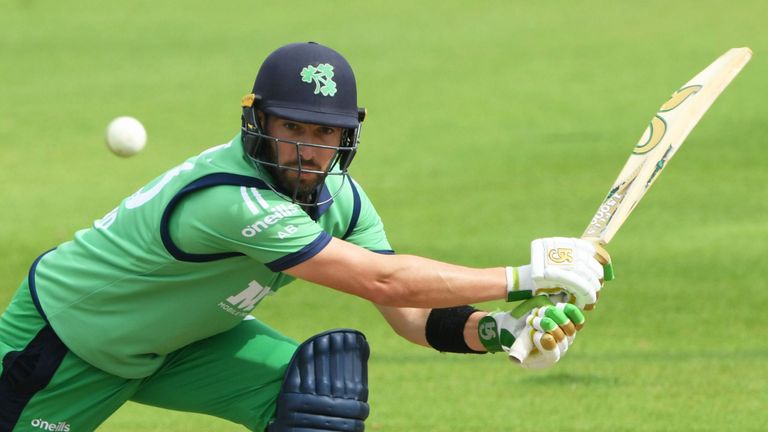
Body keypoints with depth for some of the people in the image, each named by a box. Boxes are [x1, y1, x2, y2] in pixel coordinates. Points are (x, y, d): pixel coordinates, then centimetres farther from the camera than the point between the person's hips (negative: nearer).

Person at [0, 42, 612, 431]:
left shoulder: (338, 198, -12)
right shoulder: (230, 199, -39)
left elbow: (409, 316, -13)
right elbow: (383, 281, -41)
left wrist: (498, 331, -32)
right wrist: (526, 277, -38)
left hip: (177, 339, 7)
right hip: (64, 335, -7)